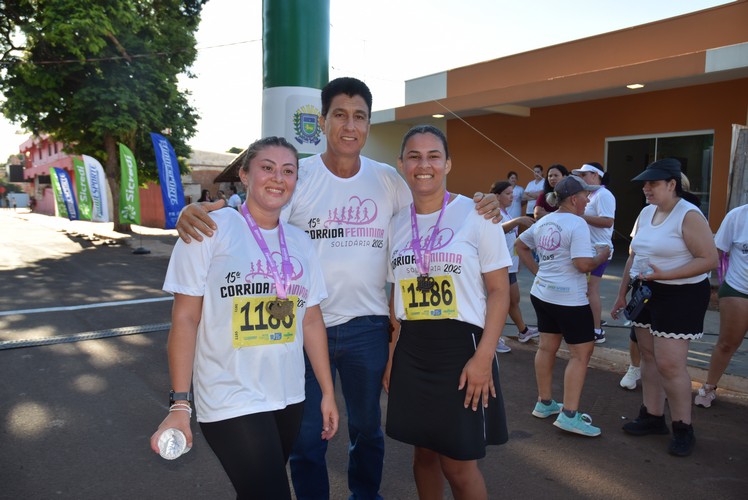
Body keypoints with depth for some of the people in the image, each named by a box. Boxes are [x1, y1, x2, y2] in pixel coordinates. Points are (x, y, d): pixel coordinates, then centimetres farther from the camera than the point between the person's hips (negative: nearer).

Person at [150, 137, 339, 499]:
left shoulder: (299, 241, 7)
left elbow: (311, 321, 10)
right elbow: (185, 319, -9)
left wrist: (328, 393, 10)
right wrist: (180, 404, -12)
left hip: (288, 397, 6)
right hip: (231, 401, -5)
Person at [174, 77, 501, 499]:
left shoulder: (387, 179, 2)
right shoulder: (298, 175, -7)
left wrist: (480, 208, -7)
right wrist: (194, 212, -33)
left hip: (368, 325, 3)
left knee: (367, 427, 22)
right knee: (307, 436, 12)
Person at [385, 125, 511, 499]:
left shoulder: (475, 214, -6)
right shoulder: (395, 223, 7)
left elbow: (499, 290, -7)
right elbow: (394, 296, 12)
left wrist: (484, 356, -15)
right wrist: (389, 357, 9)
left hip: (461, 346, -4)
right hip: (411, 351, 4)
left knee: (458, 465, 3)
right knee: (424, 453, 16)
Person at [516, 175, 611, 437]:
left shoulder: (543, 222, 9)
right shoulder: (577, 223, -17)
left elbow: (520, 245, 20)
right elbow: (584, 264, -24)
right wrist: (602, 255, -5)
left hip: (542, 293, 9)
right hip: (569, 298, -8)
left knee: (547, 347, 17)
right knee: (581, 353, 2)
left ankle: (544, 403, 28)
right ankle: (569, 415, 3)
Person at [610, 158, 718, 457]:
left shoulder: (689, 216, -15)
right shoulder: (646, 213, 8)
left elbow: (709, 259, -18)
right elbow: (633, 257, 15)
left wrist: (664, 274, -26)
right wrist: (622, 294, 16)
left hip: (680, 296, -7)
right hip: (645, 293, 8)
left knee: (669, 364, -7)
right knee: (649, 357, 12)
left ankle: (683, 429, 11)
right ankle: (652, 417, 25)